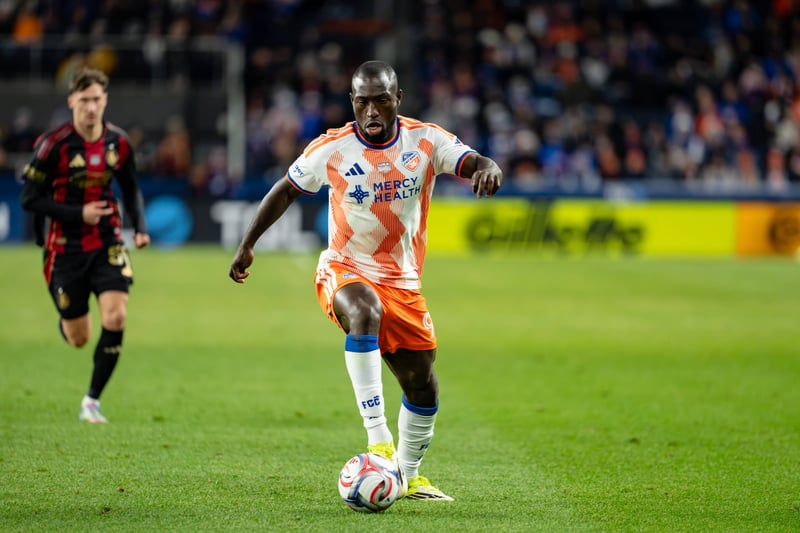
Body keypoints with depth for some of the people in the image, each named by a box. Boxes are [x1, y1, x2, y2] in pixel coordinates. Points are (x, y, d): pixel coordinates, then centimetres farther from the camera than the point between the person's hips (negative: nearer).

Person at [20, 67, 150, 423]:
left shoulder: (118, 143, -1)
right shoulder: (53, 144, -14)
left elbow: (131, 189, 15)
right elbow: (29, 198, -13)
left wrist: (140, 227, 0)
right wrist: (78, 214, -19)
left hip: (107, 243, 3)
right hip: (66, 246, -3)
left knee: (115, 318, -17)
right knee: (78, 338, 4)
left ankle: (92, 400, -1)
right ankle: (65, 320, 45)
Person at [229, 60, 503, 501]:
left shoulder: (426, 141, -8)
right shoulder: (330, 149, -9)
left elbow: (474, 163, -20)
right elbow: (285, 190, 5)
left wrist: (487, 169, -45)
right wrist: (247, 245, 6)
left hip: (402, 283, 3)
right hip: (344, 273, -3)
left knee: (423, 387, 7)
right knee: (365, 313, -39)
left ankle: (407, 476, 32)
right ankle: (377, 436, -39)